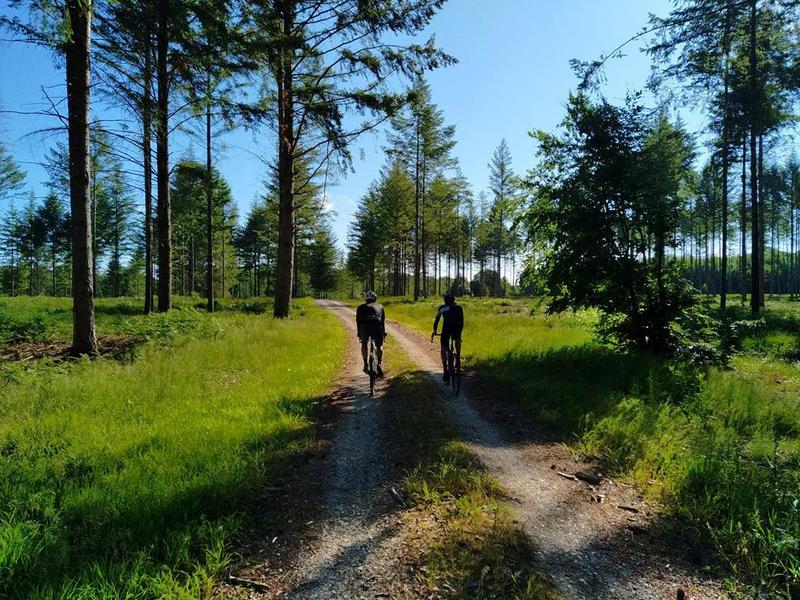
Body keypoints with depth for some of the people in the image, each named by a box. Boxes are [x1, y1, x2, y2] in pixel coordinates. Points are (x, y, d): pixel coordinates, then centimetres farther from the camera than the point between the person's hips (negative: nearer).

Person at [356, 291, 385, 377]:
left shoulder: (361, 307, 27)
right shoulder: (380, 307, 28)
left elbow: (358, 321, 27)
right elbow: (383, 321, 32)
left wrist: (359, 335, 35)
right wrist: (384, 333, 41)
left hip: (365, 326, 0)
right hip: (377, 327, 0)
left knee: (364, 344, 26)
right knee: (379, 346, 22)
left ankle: (365, 364, 16)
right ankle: (380, 364, 6)